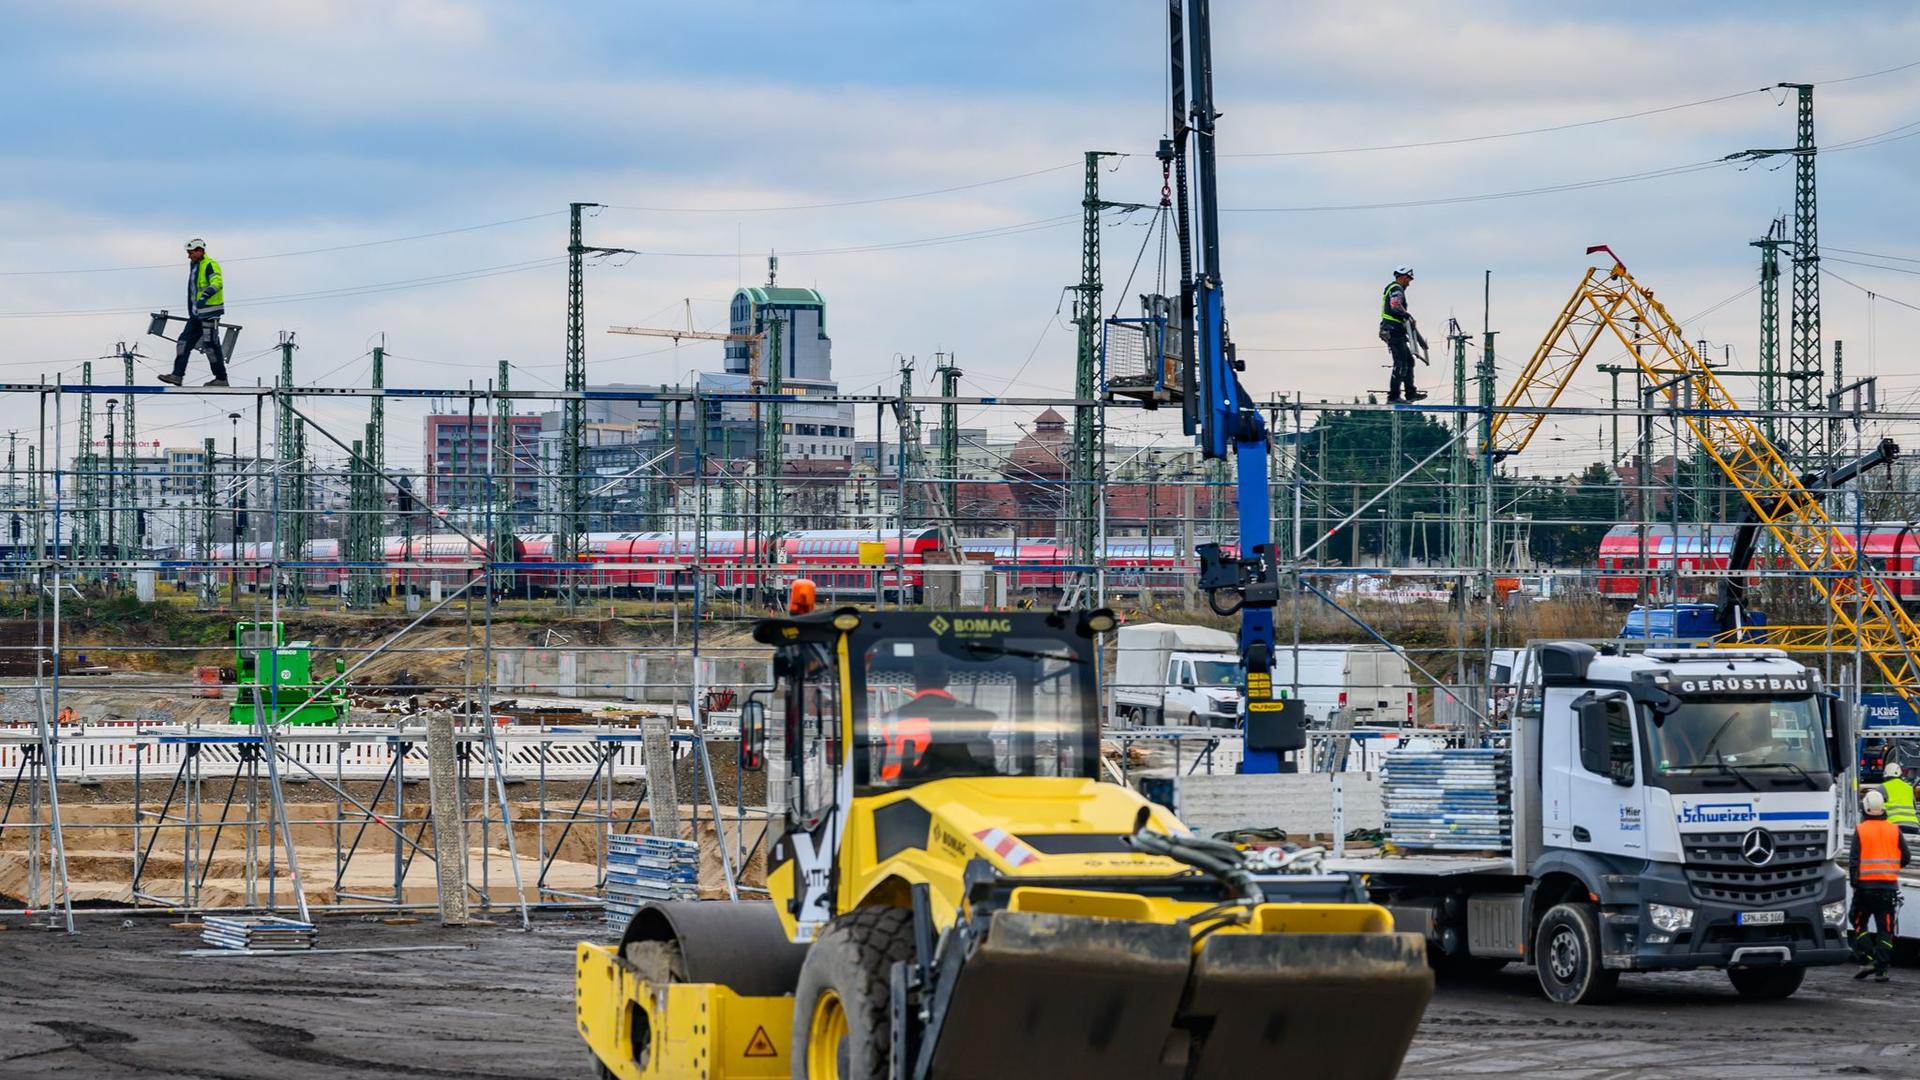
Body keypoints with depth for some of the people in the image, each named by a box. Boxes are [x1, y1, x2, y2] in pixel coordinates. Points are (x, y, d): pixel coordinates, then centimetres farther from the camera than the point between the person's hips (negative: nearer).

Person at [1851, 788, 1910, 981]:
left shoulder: (1860, 830, -5)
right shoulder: (1894, 830, 2)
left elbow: (1854, 859, -9)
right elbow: (1906, 857, 5)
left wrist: (1853, 881, 0)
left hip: (1865, 884, -2)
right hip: (1889, 886, 2)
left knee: (1860, 924, 12)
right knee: (1885, 929, 4)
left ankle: (1866, 961, -2)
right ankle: (1880, 970, -2)